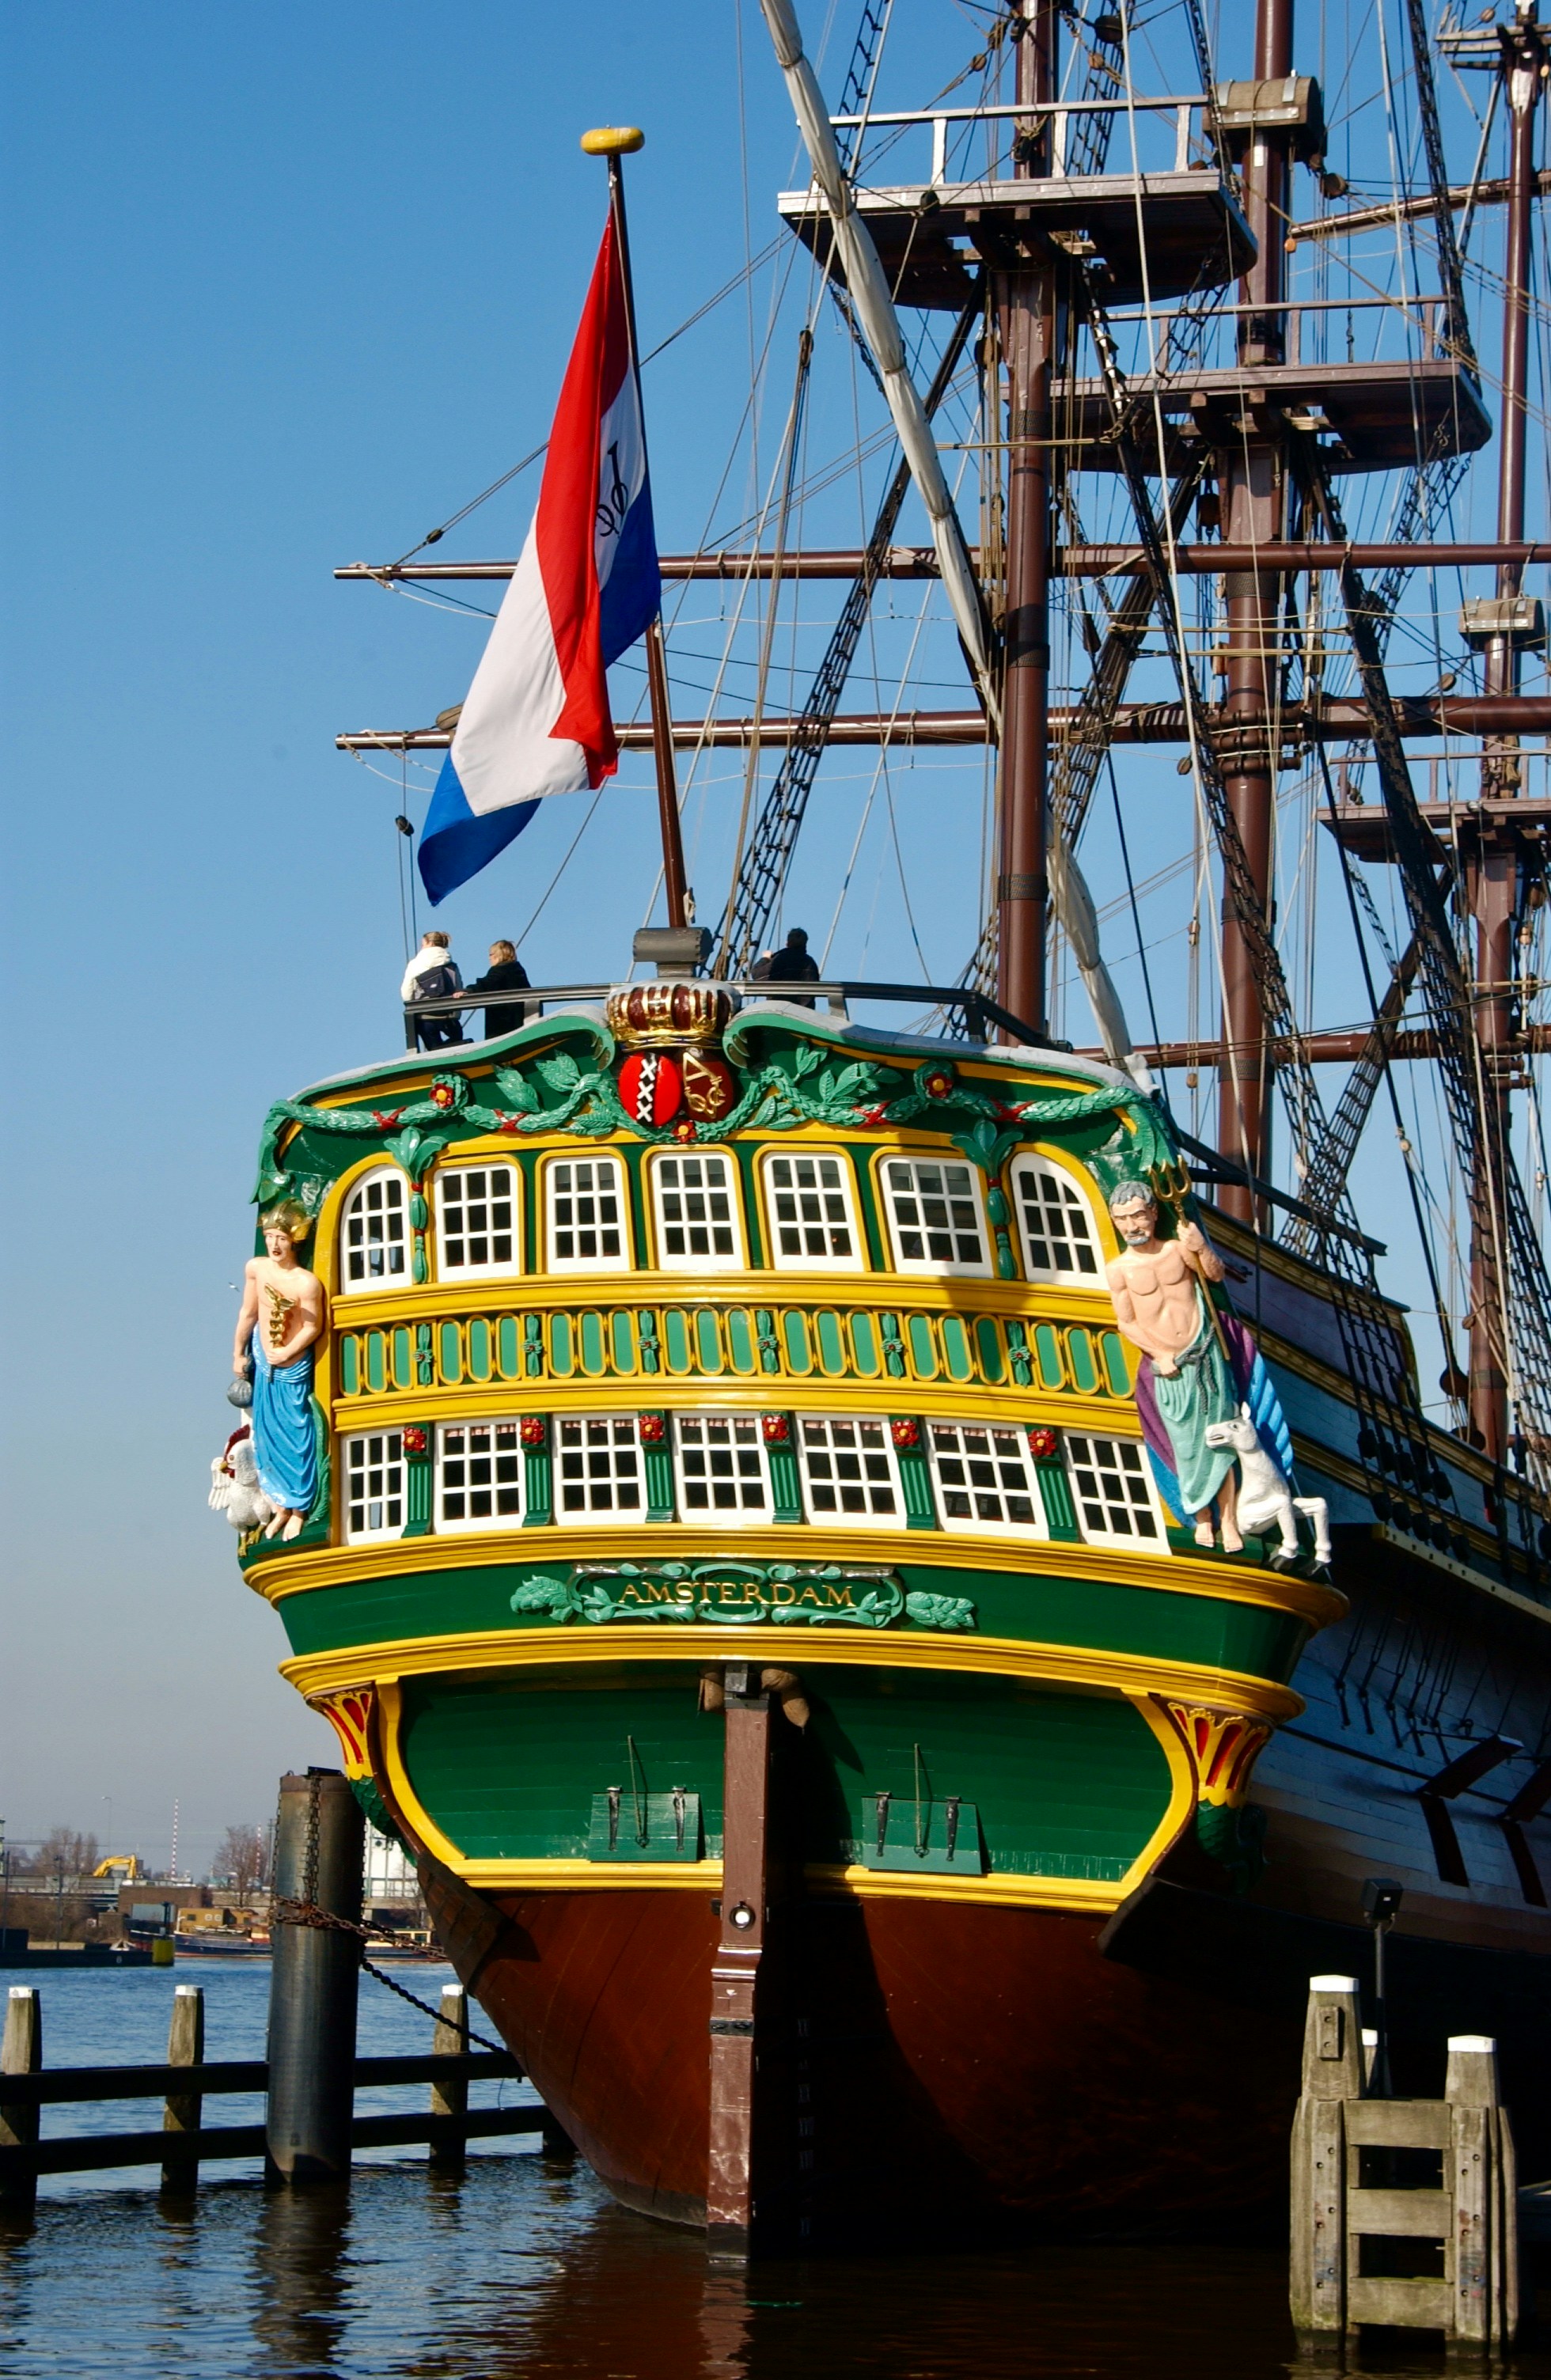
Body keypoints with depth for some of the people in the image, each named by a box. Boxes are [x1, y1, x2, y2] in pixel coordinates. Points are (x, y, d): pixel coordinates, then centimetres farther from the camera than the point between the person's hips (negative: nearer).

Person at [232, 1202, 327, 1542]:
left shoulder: (307, 1282, -23)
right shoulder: (256, 1268, -6)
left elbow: (313, 1327, -14)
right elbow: (248, 1314, 5)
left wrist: (287, 1352, -19)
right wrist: (239, 1353, 11)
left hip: (294, 1366, -5)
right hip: (264, 1361, 5)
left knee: (296, 1434, 0)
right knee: (268, 1434, 11)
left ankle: (299, 1510, 11)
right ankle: (281, 1507, 23)